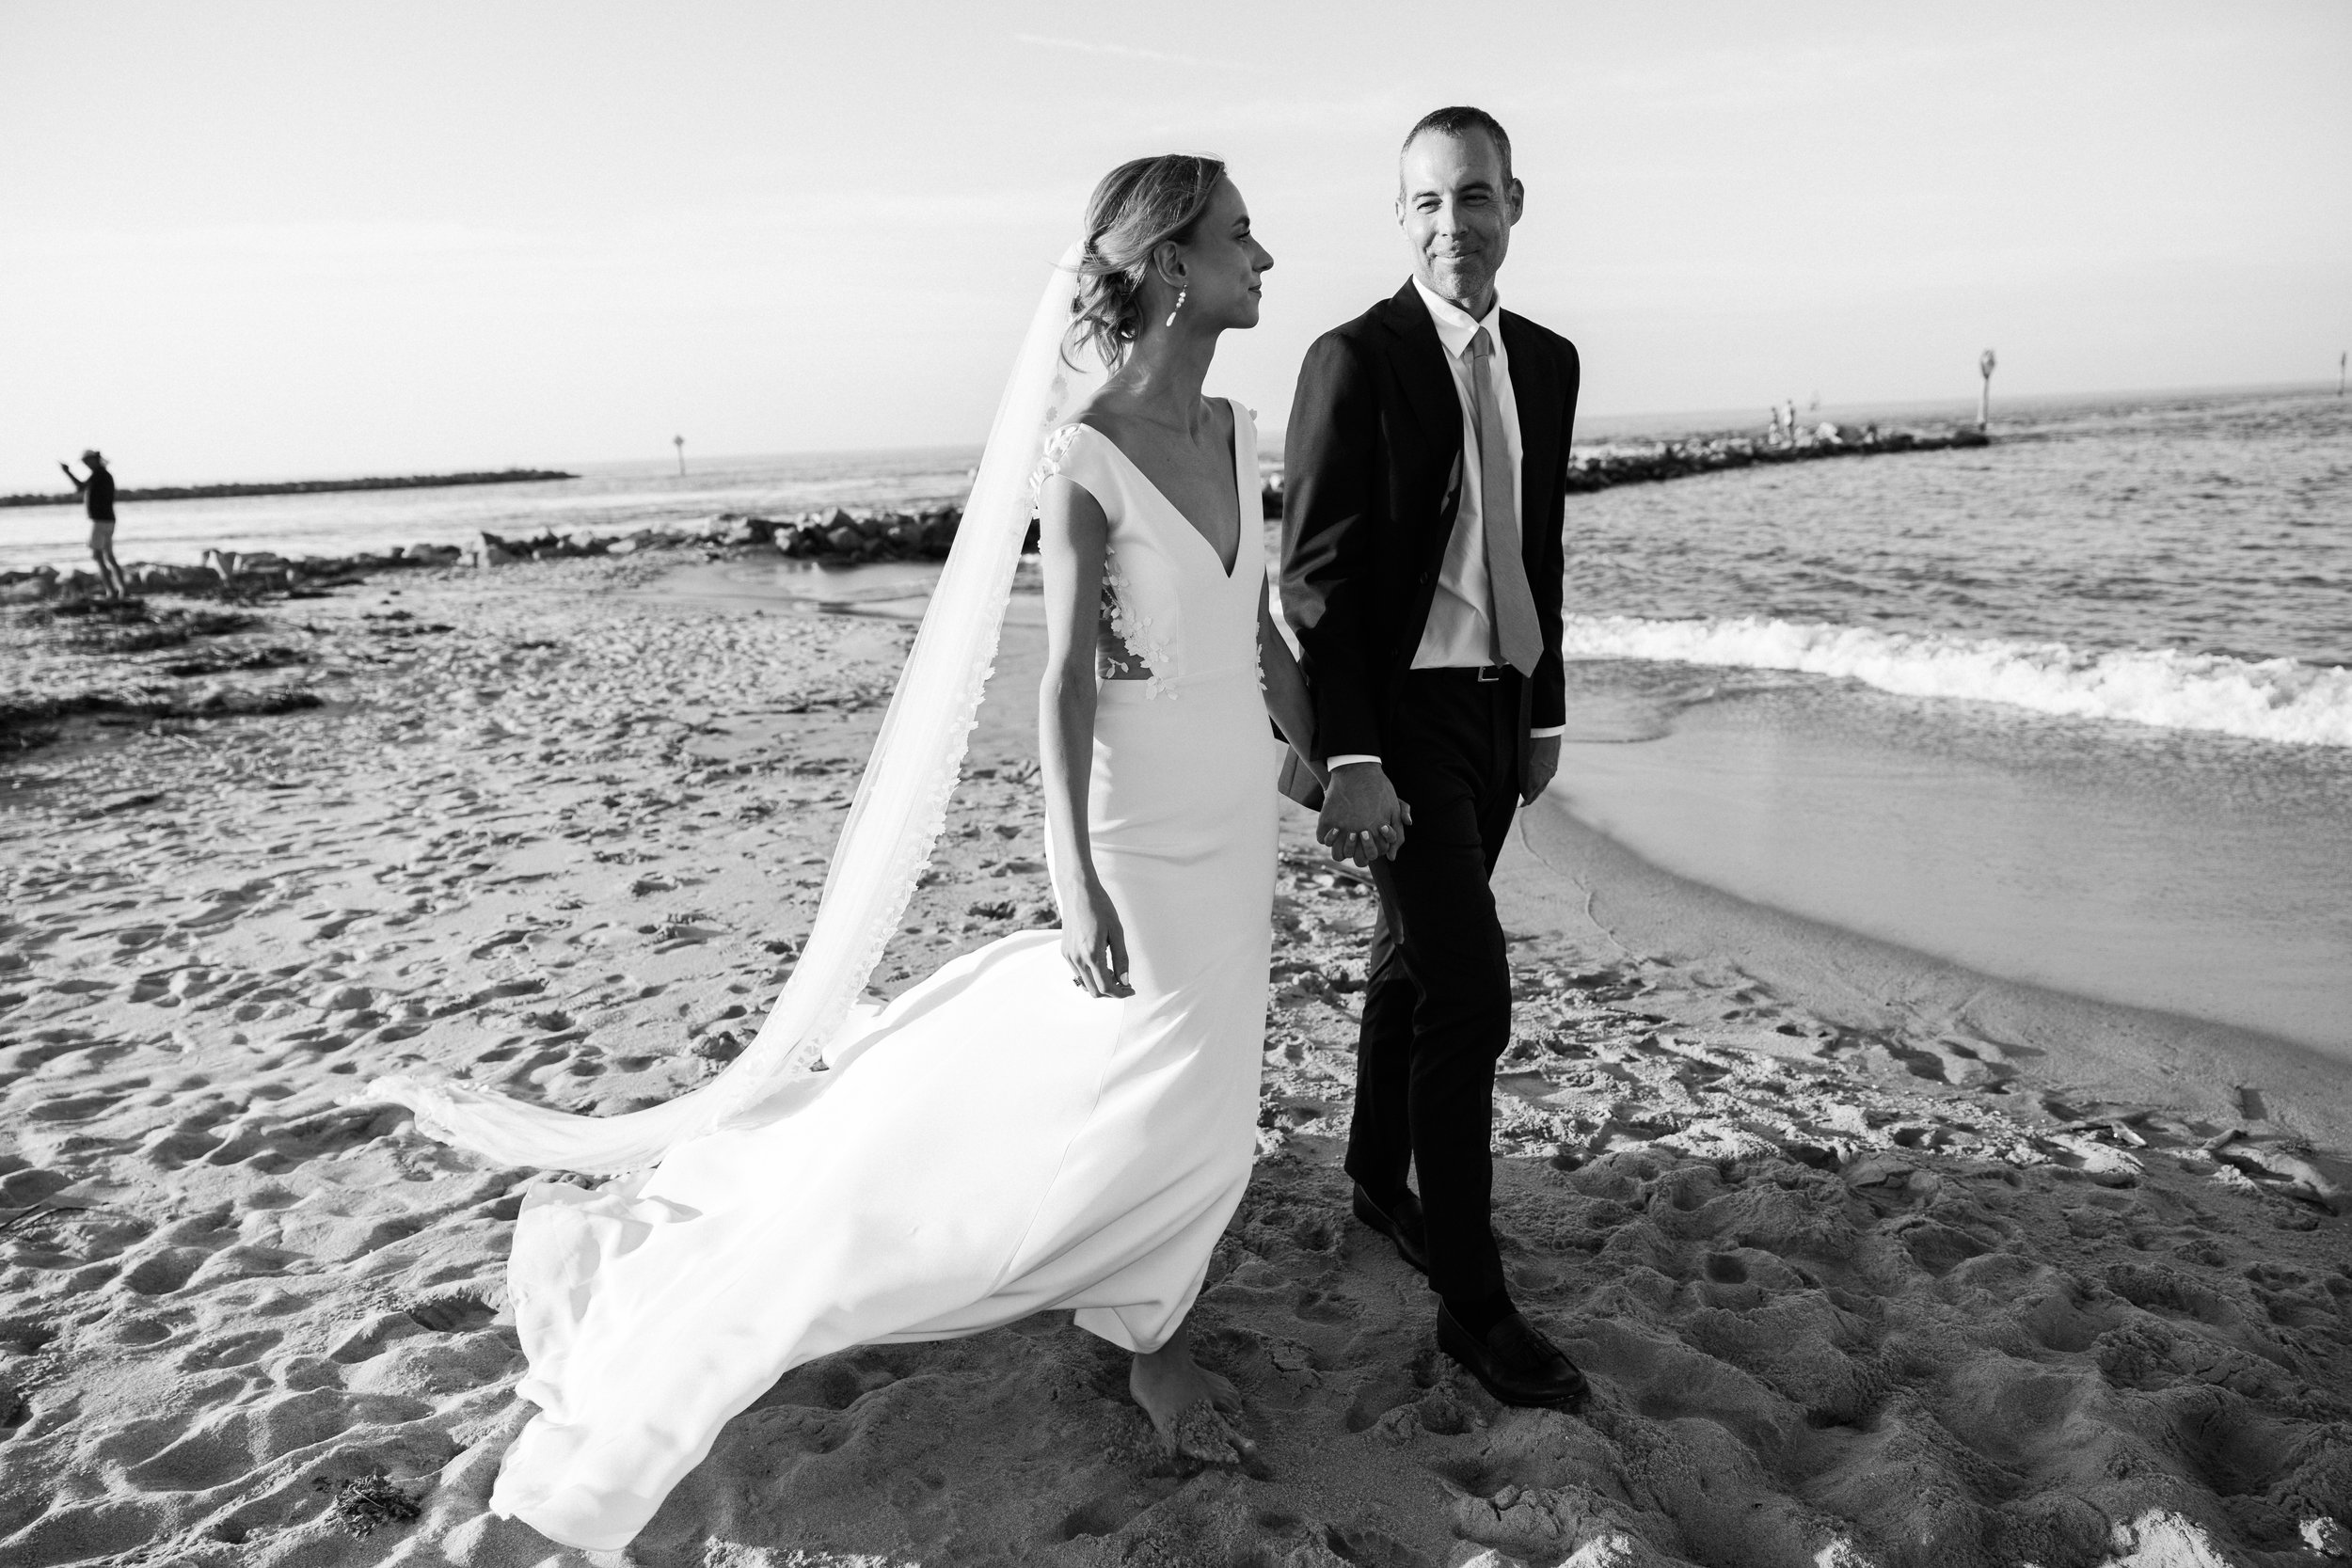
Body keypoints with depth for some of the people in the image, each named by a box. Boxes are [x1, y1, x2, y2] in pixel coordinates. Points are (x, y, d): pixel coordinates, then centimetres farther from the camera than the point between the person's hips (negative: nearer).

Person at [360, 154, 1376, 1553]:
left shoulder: (1236, 430, 5)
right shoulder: (1085, 452, -16)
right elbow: (1068, 675, -17)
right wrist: (1079, 881, -20)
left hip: (1238, 795, 7)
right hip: (1142, 805, -7)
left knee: (1199, 1065, 16)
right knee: (1161, 1087, 2)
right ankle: (1146, 1330, 29)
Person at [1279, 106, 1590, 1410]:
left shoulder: (1548, 362, 8)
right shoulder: (1354, 360, -12)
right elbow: (1316, 576, -15)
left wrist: (1547, 709, 16)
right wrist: (1347, 759, -19)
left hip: (1499, 709, 7)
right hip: (1402, 716, -7)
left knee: (1413, 961, 19)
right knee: (1470, 994, -10)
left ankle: (1381, 1180, 38)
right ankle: (1469, 1299, 2)